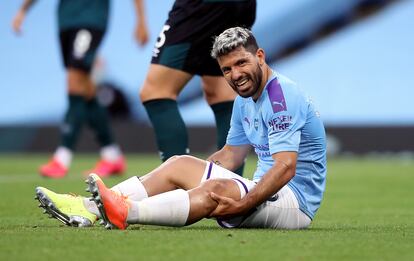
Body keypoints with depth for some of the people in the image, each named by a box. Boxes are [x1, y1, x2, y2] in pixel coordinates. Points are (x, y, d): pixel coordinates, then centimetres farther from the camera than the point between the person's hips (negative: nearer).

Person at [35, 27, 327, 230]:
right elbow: (230, 155, 25)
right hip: (263, 191, 10)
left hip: (297, 200, -10)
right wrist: (193, 176, 14)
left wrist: (241, 205, -37)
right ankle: (90, 208, -14)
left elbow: (286, 168, -29)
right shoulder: (245, 100, 15)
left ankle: (126, 212, -52)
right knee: (180, 164, 1)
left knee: (216, 189, -35)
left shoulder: (283, 97, -18)